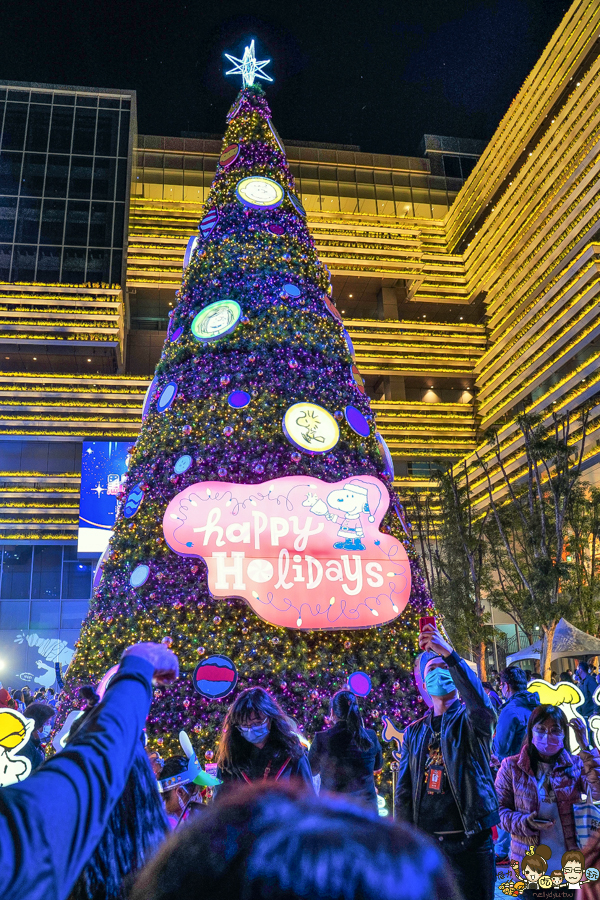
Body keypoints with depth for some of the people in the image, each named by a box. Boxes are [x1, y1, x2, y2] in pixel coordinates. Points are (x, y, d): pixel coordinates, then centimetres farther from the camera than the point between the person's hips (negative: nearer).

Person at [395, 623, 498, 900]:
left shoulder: (468, 720, 0)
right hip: (425, 841, 4)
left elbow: (481, 703, -26)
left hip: (469, 840, -3)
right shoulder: (414, 732, 11)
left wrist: (448, 653, -34)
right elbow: (403, 791, 12)